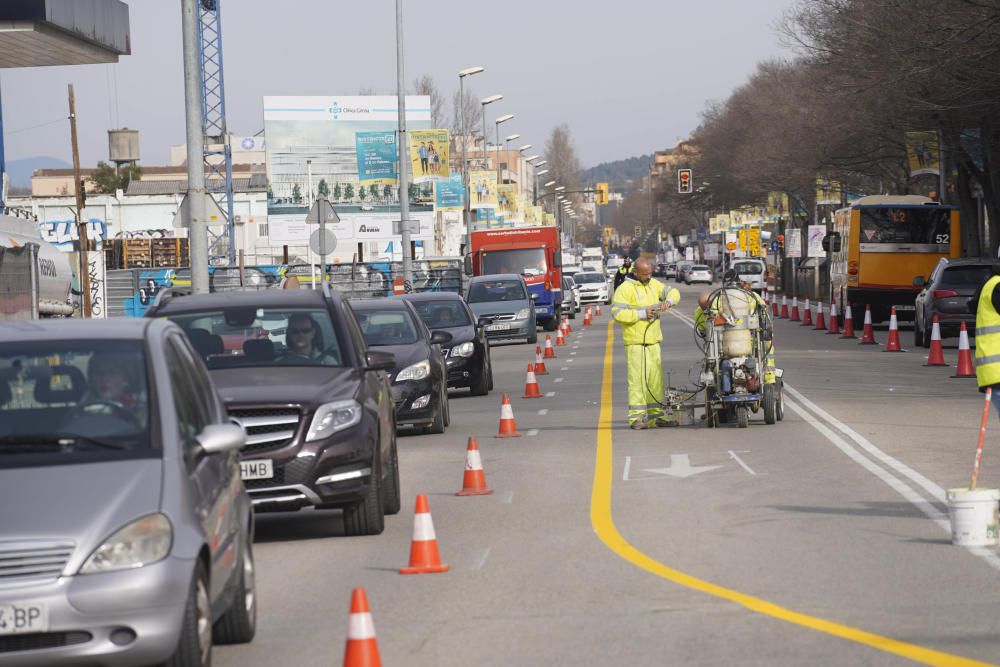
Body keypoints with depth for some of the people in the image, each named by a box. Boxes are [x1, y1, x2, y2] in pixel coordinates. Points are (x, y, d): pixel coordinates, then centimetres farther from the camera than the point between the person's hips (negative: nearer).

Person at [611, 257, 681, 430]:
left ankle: (655, 415, 15)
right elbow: (617, 313, -18)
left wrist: (668, 300, -7)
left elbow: (673, 292, 16)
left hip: (653, 340, 7)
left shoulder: (653, 284, 13)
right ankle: (636, 417, -10)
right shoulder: (625, 289, -9)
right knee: (638, 378, -11)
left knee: (656, 378, 8)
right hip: (635, 341, -7)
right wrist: (642, 314, -20)